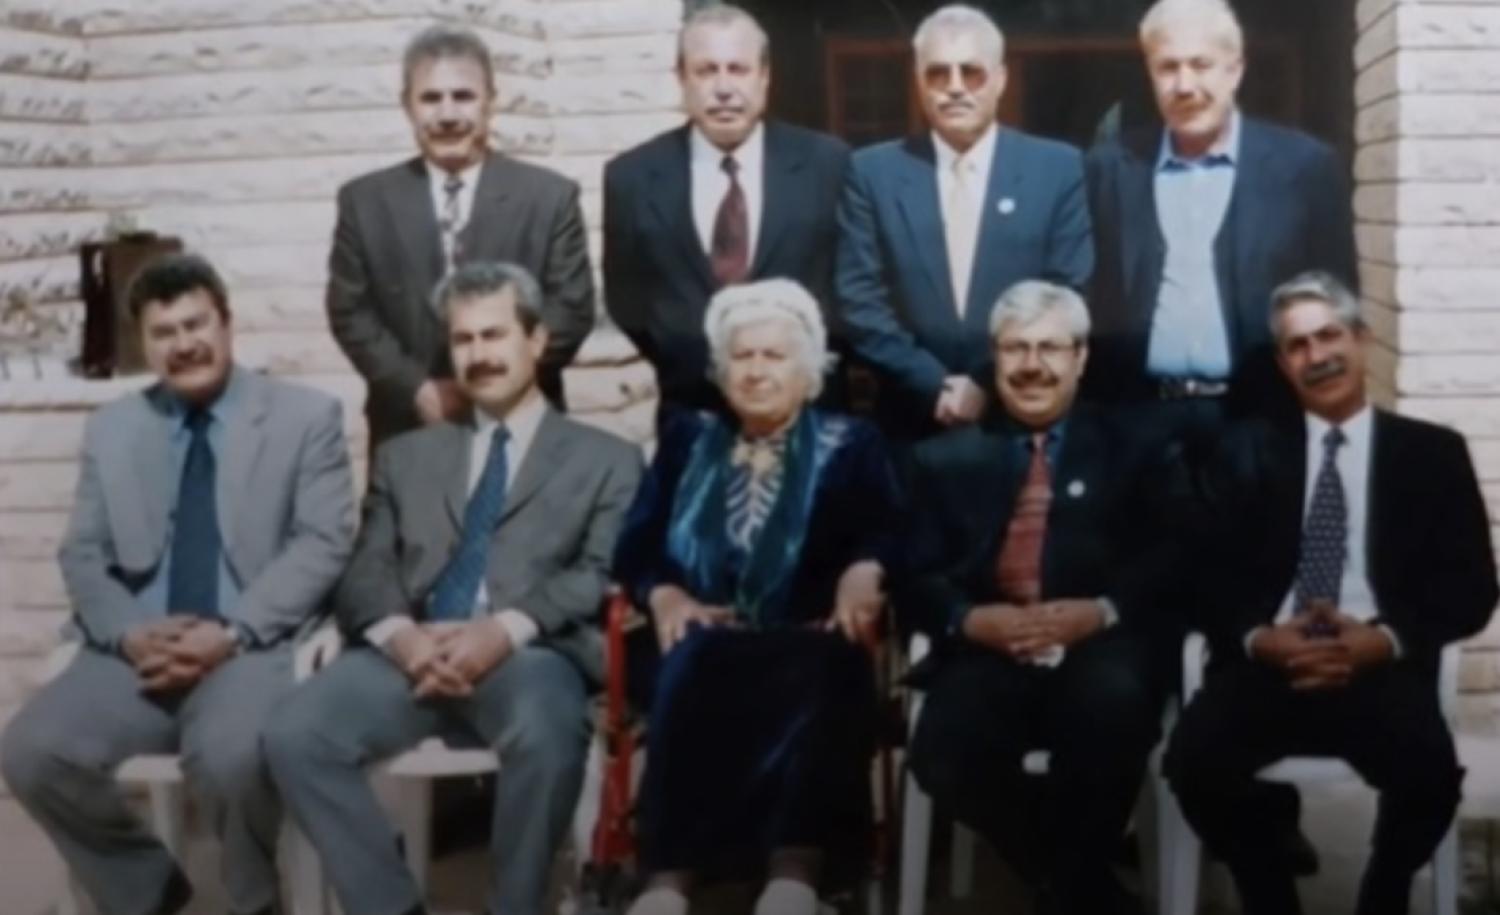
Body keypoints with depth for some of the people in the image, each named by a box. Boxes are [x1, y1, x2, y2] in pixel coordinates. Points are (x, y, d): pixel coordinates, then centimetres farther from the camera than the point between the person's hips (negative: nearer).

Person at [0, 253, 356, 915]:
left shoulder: (307, 416, 6)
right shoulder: (111, 428, 17)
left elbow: (323, 542, -3)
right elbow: (82, 555, 12)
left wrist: (231, 633, -16)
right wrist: (128, 633, -9)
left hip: (254, 648, -4)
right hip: (137, 654, 4)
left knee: (231, 757, -34)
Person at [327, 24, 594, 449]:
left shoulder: (550, 196, 1)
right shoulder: (365, 201, 5)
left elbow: (572, 307, -3)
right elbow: (350, 312, 2)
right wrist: (418, 390, -11)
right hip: (407, 431, 1)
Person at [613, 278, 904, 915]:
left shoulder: (851, 446, 18)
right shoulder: (687, 440, 24)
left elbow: (887, 531, -1)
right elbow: (635, 544, 14)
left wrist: (864, 570, -25)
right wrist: (665, 594, -9)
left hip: (807, 648, -1)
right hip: (708, 646, 1)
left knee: (818, 680, -37)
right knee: (694, 671, -35)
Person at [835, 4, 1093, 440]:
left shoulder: (1058, 168, 2)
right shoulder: (873, 172, 3)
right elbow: (861, 303, -1)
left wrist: (997, 387, -11)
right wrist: (934, 385, -10)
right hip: (914, 419, 0)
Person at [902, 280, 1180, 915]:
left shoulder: (1129, 449, 19)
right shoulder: (945, 457, 21)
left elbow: (1167, 562, 6)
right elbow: (916, 576, 10)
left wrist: (1102, 611, -14)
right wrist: (970, 618, -12)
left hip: (1098, 649, -1)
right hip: (990, 652, 1)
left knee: (1115, 704, -36)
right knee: (943, 750, -29)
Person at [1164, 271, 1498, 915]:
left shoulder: (1433, 452, 14)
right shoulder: (1249, 451, 17)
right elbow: (1211, 574, 8)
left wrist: (1384, 640, -13)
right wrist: (1258, 638, -14)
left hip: (1382, 672, -1)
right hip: (1268, 666, 1)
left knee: (1429, 772, -32)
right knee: (1193, 759, -28)